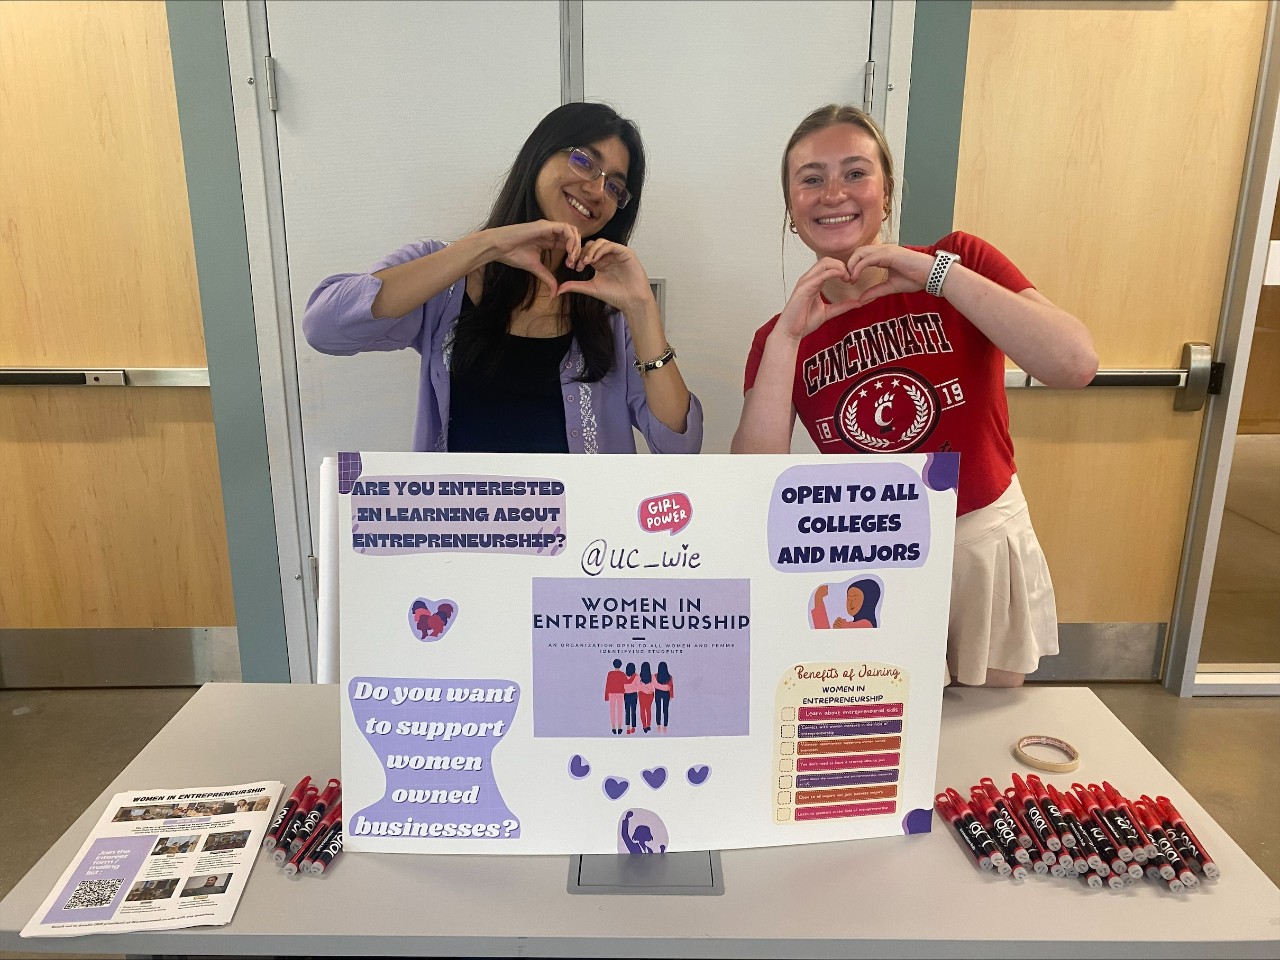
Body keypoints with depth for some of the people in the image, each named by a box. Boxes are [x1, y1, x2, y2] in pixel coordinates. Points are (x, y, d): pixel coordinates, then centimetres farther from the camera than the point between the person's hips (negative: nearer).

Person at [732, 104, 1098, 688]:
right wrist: (784, 340, -21)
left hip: (985, 548, 0)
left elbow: (1075, 365, -23)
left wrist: (938, 272, -24)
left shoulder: (960, 262, -7)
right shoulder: (781, 338, -3)